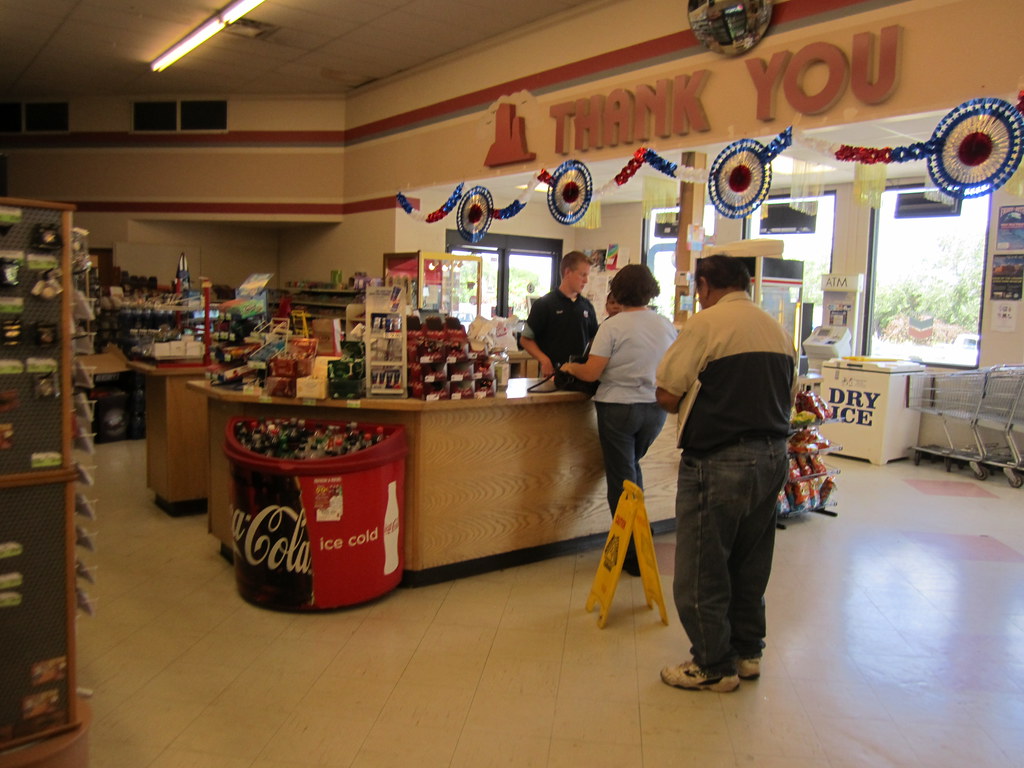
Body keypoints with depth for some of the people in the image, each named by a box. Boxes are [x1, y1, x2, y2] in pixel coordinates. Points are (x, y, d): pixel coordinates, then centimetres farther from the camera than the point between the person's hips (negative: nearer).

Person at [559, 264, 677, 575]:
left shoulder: (613, 326, -12)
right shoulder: (667, 326, 2)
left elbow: (591, 373, -15)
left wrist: (570, 366, 5)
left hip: (618, 408, -5)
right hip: (656, 408, 5)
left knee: (621, 479, 7)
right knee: (632, 467, 28)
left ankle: (633, 556, 12)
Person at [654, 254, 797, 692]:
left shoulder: (708, 322, -10)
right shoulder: (777, 329, 12)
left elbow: (667, 396, -13)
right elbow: (788, 396, 17)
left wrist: (694, 409, 7)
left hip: (719, 460, -8)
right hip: (773, 456, 8)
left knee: (702, 569, 5)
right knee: (749, 563, 20)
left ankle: (714, 666, 16)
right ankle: (747, 652, 33)